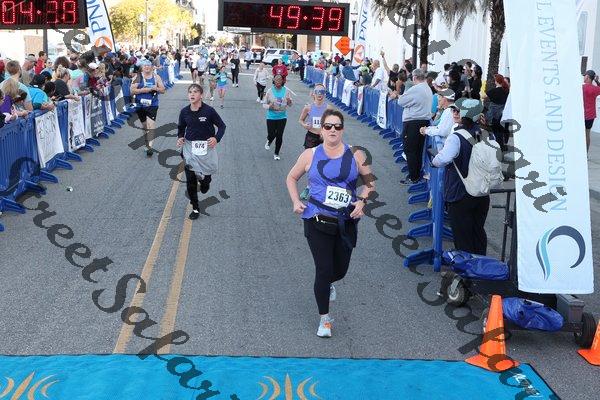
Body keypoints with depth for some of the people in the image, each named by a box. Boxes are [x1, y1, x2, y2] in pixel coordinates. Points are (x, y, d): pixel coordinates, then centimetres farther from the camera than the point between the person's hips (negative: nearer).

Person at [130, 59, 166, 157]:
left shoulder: (156, 77, 3)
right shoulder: (138, 77, -1)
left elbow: (163, 90, 5)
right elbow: (132, 91, -7)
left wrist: (156, 88, -15)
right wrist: (143, 90, -19)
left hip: (152, 105, -1)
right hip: (140, 105, 1)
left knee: (151, 125, -15)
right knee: (145, 126, 14)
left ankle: (150, 146, -18)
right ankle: (147, 145, 28)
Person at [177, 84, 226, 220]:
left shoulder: (208, 110, -11)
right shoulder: (184, 112, -1)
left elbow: (222, 126, -2)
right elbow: (181, 127, 15)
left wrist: (216, 138, -18)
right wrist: (180, 137, -5)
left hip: (206, 148, -2)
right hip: (190, 148, 2)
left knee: (205, 177, 4)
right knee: (190, 181, 1)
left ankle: (205, 180, 45)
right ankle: (195, 208, 17)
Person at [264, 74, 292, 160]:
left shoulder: (286, 91, -3)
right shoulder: (270, 91, -8)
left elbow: (290, 105, 5)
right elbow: (265, 104, -1)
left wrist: (289, 101, -18)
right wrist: (269, 106, -23)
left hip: (282, 117, 1)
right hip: (271, 117, -1)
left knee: (279, 136, 4)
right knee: (271, 134, 0)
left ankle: (276, 154, 22)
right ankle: (269, 142, 39)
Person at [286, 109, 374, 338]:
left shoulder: (355, 155, 0)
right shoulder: (311, 155, -1)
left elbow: (369, 183, 9)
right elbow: (291, 178, 12)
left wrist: (362, 201, -9)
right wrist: (296, 202, -2)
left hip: (346, 223, 2)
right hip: (317, 221, -2)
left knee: (340, 270, 12)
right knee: (324, 270, -5)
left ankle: (328, 284, 52)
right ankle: (324, 319, 14)